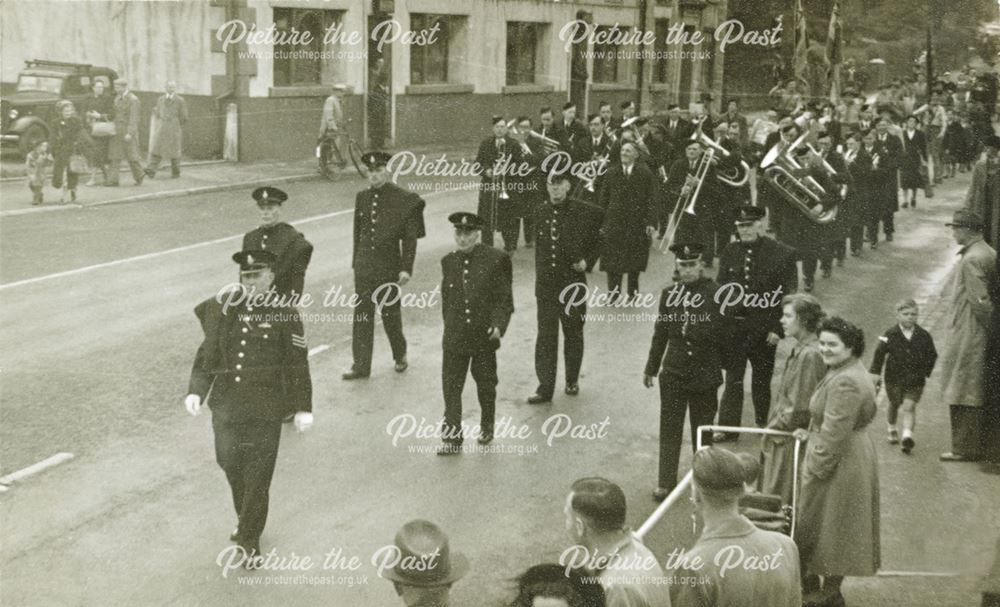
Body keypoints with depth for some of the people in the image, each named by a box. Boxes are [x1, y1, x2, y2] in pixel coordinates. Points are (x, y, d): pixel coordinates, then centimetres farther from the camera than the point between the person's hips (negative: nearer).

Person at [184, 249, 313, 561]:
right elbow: (207, 354, 8)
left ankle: (250, 540, 16)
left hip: (265, 410, -3)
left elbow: (298, 365, -3)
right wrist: (196, 390, -6)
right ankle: (245, 519, 41)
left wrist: (303, 408, -4)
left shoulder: (285, 316, -6)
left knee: (258, 477, 1)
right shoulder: (223, 309, 4)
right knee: (230, 464, 14)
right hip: (227, 404, 4)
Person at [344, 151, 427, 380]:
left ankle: (400, 356, 30)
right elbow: (358, 232, 14)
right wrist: (356, 260, 13)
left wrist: (406, 268, -12)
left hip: (389, 268, -4)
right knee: (361, 316, 2)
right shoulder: (362, 197, 6)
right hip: (364, 267, 4)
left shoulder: (404, 200, -8)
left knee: (391, 314, 8)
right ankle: (361, 365, 8)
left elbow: (410, 238, -8)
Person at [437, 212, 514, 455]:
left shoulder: (496, 260, -8)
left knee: (486, 385, 15)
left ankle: (486, 427, 36)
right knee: (451, 387, -4)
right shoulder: (448, 262, 4)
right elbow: (446, 300, 12)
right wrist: (449, 328, 12)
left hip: (484, 337, -2)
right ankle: (453, 438, 1)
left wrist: (499, 325, -20)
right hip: (455, 338, 2)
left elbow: (504, 298, -7)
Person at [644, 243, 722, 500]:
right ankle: (666, 481, 11)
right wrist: (651, 368, 14)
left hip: (705, 375, -2)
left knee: (702, 429, 11)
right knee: (669, 428, 4)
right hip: (673, 373, 2)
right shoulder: (670, 293, 0)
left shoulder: (717, 294, -10)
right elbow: (660, 332, 9)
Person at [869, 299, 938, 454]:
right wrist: (875, 372, -5)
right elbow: (879, 353, -2)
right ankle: (892, 429, 41)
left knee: (909, 406, -13)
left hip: (915, 379, -1)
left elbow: (932, 355, 7)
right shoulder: (890, 335, -9)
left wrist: (925, 372, 2)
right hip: (894, 377, 1)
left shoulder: (924, 336, -5)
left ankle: (907, 435, -21)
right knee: (894, 404, 19)